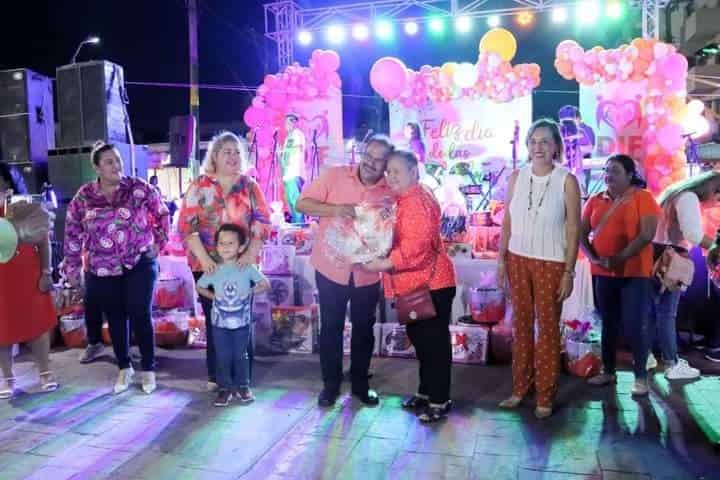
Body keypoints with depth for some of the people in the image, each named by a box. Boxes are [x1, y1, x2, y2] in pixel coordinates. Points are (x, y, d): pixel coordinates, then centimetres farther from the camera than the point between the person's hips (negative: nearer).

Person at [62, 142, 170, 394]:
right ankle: (124, 368, 26)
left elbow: (162, 213, 6)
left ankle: (148, 369, 12)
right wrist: (73, 267, 6)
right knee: (115, 318, 10)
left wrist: (159, 242, 3)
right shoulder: (83, 197, 0)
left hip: (140, 263, -2)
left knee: (140, 315, -2)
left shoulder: (139, 188, -5)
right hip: (102, 269, 2)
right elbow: (73, 233, 6)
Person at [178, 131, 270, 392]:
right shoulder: (199, 186, 2)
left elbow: (262, 222, -1)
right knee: (214, 321, 8)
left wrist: (250, 254, -15)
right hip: (207, 266, 0)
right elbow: (186, 225, -5)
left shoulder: (249, 186, 5)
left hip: (242, 265, 1)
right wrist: (204, 259, -16)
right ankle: (215, 376, 23)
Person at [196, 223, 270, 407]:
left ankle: (242, 386, 26)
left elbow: (265, 285, -3)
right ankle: (224, 388, 21)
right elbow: (200, 287, 9)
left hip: (241, 322, -1)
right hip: (220, 323, 1)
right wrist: (213, 296, -2)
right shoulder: (213, 270, -6)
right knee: (222, 357, 8)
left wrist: (249, 292, -8)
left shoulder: (247, 268, -10)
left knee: (241, 355, 12)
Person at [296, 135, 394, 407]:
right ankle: (330, 384, 25)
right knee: (331, 328, 9)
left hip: (367, 273, 2)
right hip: (331, 268, -1)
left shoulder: (390, 190, -3)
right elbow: (302, 204, -9)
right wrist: (334, 209, -25)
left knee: (364, 328, 14)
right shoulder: (335, 175, -7)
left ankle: (360, 383, 31)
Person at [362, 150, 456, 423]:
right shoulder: (403, 200, 15)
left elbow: (417, 245, -27)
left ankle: (440, 401, 11)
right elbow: (397, 239, 23)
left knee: (434, 341, 0)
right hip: (414, 284, 11)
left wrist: (383, 265, -26)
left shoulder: (418, 201, -18)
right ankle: (426, 392, 32)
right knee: (420, 339, 18)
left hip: (430, 283, -11)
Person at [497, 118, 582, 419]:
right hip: (518, 260, 3)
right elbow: (507, 223, 6)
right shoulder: (517, 177, 2)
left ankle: (545, 396, 17)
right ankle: (520, 388, 24)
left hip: (551, 263, -3)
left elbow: (573, 229, -7)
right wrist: (501, 260, 2)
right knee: (521, 325, 11)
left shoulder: (566, 180, -8)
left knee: (548, 328, 5)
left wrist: (569, 272, -10)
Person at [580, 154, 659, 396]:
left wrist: (621, 257, -20)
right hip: (603, 273, 5)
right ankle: (608, 371, 23)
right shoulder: (596, 200, 9)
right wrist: (592, 257, -9)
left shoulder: (643, 197, -4)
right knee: (608, 323, 13)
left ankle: (641, 376, 10)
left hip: (634, 272, -4)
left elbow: (647, 234, -13)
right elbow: (582, 233, 7)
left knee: (635, 325, -3)